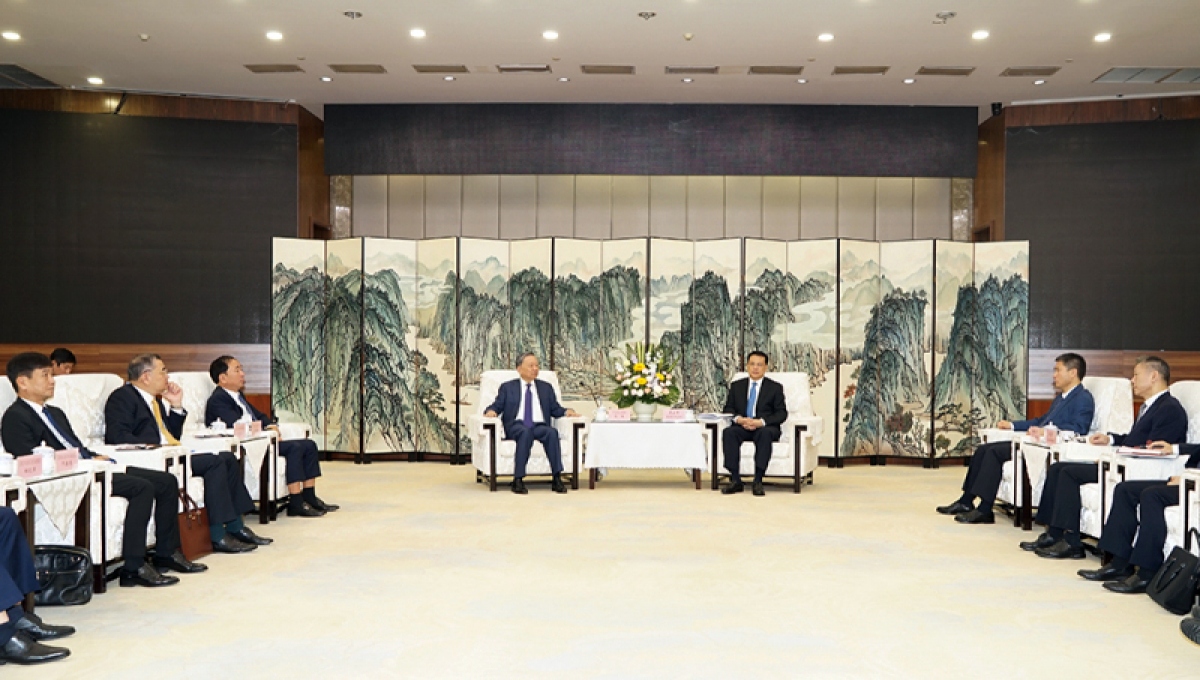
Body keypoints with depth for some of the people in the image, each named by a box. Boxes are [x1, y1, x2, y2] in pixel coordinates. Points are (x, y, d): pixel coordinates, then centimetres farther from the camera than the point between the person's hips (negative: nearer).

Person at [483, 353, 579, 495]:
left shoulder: (546, 387, 24)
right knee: (526, 432, -38)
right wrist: (491, 411, -13)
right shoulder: (507, 387, 18)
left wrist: (567, 411, -3)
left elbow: (555, 409, 18)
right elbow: (497, 406, 11)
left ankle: (557, 479, -35)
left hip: (539, 426, 2)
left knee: (552, 432, -33)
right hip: (516, 426, -2)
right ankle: (518, 480, -38)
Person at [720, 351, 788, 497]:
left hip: (765, 428, -2)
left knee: (765, 434, -38)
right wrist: (738, 419, -13)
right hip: (741, 426, 2)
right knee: (728, 432, -31)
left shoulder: (775, 387, 9)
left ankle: (758, 481, -37)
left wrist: (761, 422, -17)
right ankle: (735, 481, -31)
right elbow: (727, 409, 11)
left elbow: (782, 413, 0)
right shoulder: (736, 386, 16)